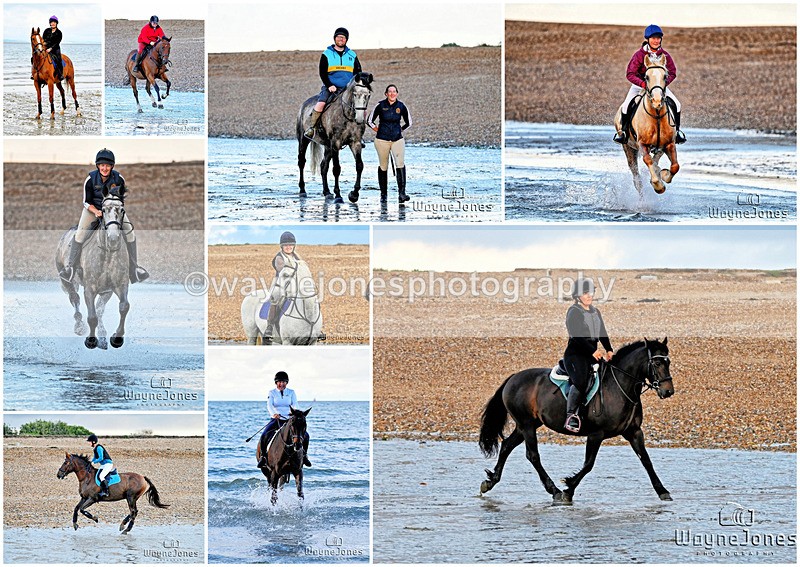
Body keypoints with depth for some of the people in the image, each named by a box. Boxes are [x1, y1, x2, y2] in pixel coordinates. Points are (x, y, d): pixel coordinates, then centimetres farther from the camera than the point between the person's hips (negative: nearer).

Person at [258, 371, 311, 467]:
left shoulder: (291, 393, 6)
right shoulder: (272, 393, 2)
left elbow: (295, 404, -10)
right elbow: (269, 405, -14)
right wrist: (274, 413, -37)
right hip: (276, 419, -1)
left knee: (305, 435, -15)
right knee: (264, 436, -26)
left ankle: (304, 455, 3)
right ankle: (263, 457, -11)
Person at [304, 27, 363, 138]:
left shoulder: (352, 55, 14)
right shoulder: (326, 54, 6)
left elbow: (358, 73, 14)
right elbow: (322, 73, 0)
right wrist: (329, 85, -15)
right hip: (330, 88, -2)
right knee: (321, 104, -27)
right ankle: (311, 128, -13)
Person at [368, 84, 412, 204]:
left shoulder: (401, 106, 1)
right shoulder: (380, 105, -3)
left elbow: (409, 123, 16)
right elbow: (370, 121, 7)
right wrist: (377, 129, 7)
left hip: (397, 139, 1)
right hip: (382, 140, -1)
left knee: (400, 164, -15)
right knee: (383, 167, 6)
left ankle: (402, 193, -20)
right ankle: (383, 194, 18)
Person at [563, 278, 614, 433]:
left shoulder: (596, 312, 20)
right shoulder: (573, 311, -4)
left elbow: (602, 333, 16)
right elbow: (576, 335, -15)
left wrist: (609, 350, -1)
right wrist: (593, 350, -21)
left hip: (592, 354, 8)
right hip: (575, 353, -8)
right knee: (580, 382, -28)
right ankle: (570, 417, -25)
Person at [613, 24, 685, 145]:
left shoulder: (665, 55, -10)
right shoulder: (639, 54, -18)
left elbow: (672, 73, -5)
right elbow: (630, 74, -20)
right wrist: (643, 84, -34)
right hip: (640, 85, -2)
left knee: (676, 104, -12)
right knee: (626, 105, -22)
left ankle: (676, 131, 7)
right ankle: (623, 131, -1)